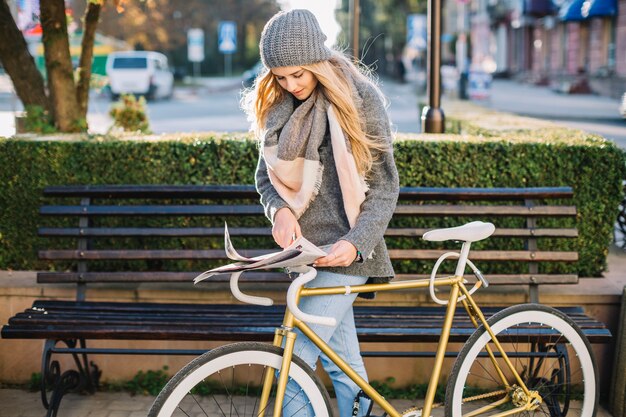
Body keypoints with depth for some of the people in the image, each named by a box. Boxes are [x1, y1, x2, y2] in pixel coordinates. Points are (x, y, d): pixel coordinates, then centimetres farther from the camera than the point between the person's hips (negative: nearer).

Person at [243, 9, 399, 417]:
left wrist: (356, 241, -19)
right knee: (343, 359, 13)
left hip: (342, 249, -6)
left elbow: (385, 186, -7)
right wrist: (280, 210, -11)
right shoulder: (278, 106, 7)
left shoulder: (360, 98, -9)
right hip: (304, 246, 6)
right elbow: (266, 175, 11)